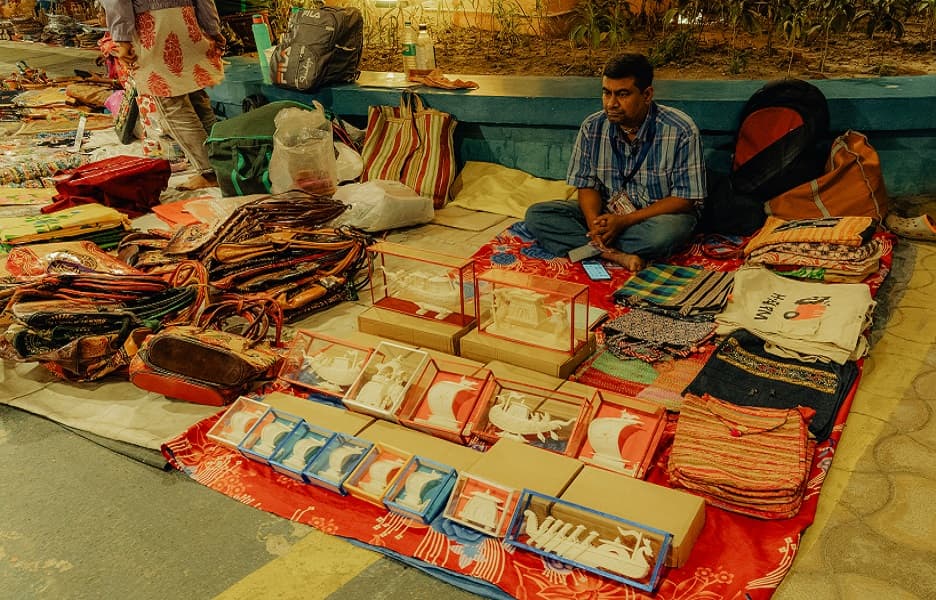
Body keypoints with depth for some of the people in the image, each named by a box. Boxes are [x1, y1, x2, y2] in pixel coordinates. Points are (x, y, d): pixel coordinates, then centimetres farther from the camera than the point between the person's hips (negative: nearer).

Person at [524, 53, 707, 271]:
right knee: (536, 215, -16)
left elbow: (685, 199, -16)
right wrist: (594, 223, -24)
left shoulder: (680, 131, -17)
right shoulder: (592, 127, -5)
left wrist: (625, 221, -25)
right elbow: (587, 185, 0)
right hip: (606, 213, 4)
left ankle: (593, 248, -20)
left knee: (665, 232, -41)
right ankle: (616, 255, -29)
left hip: (656, 216, -4)